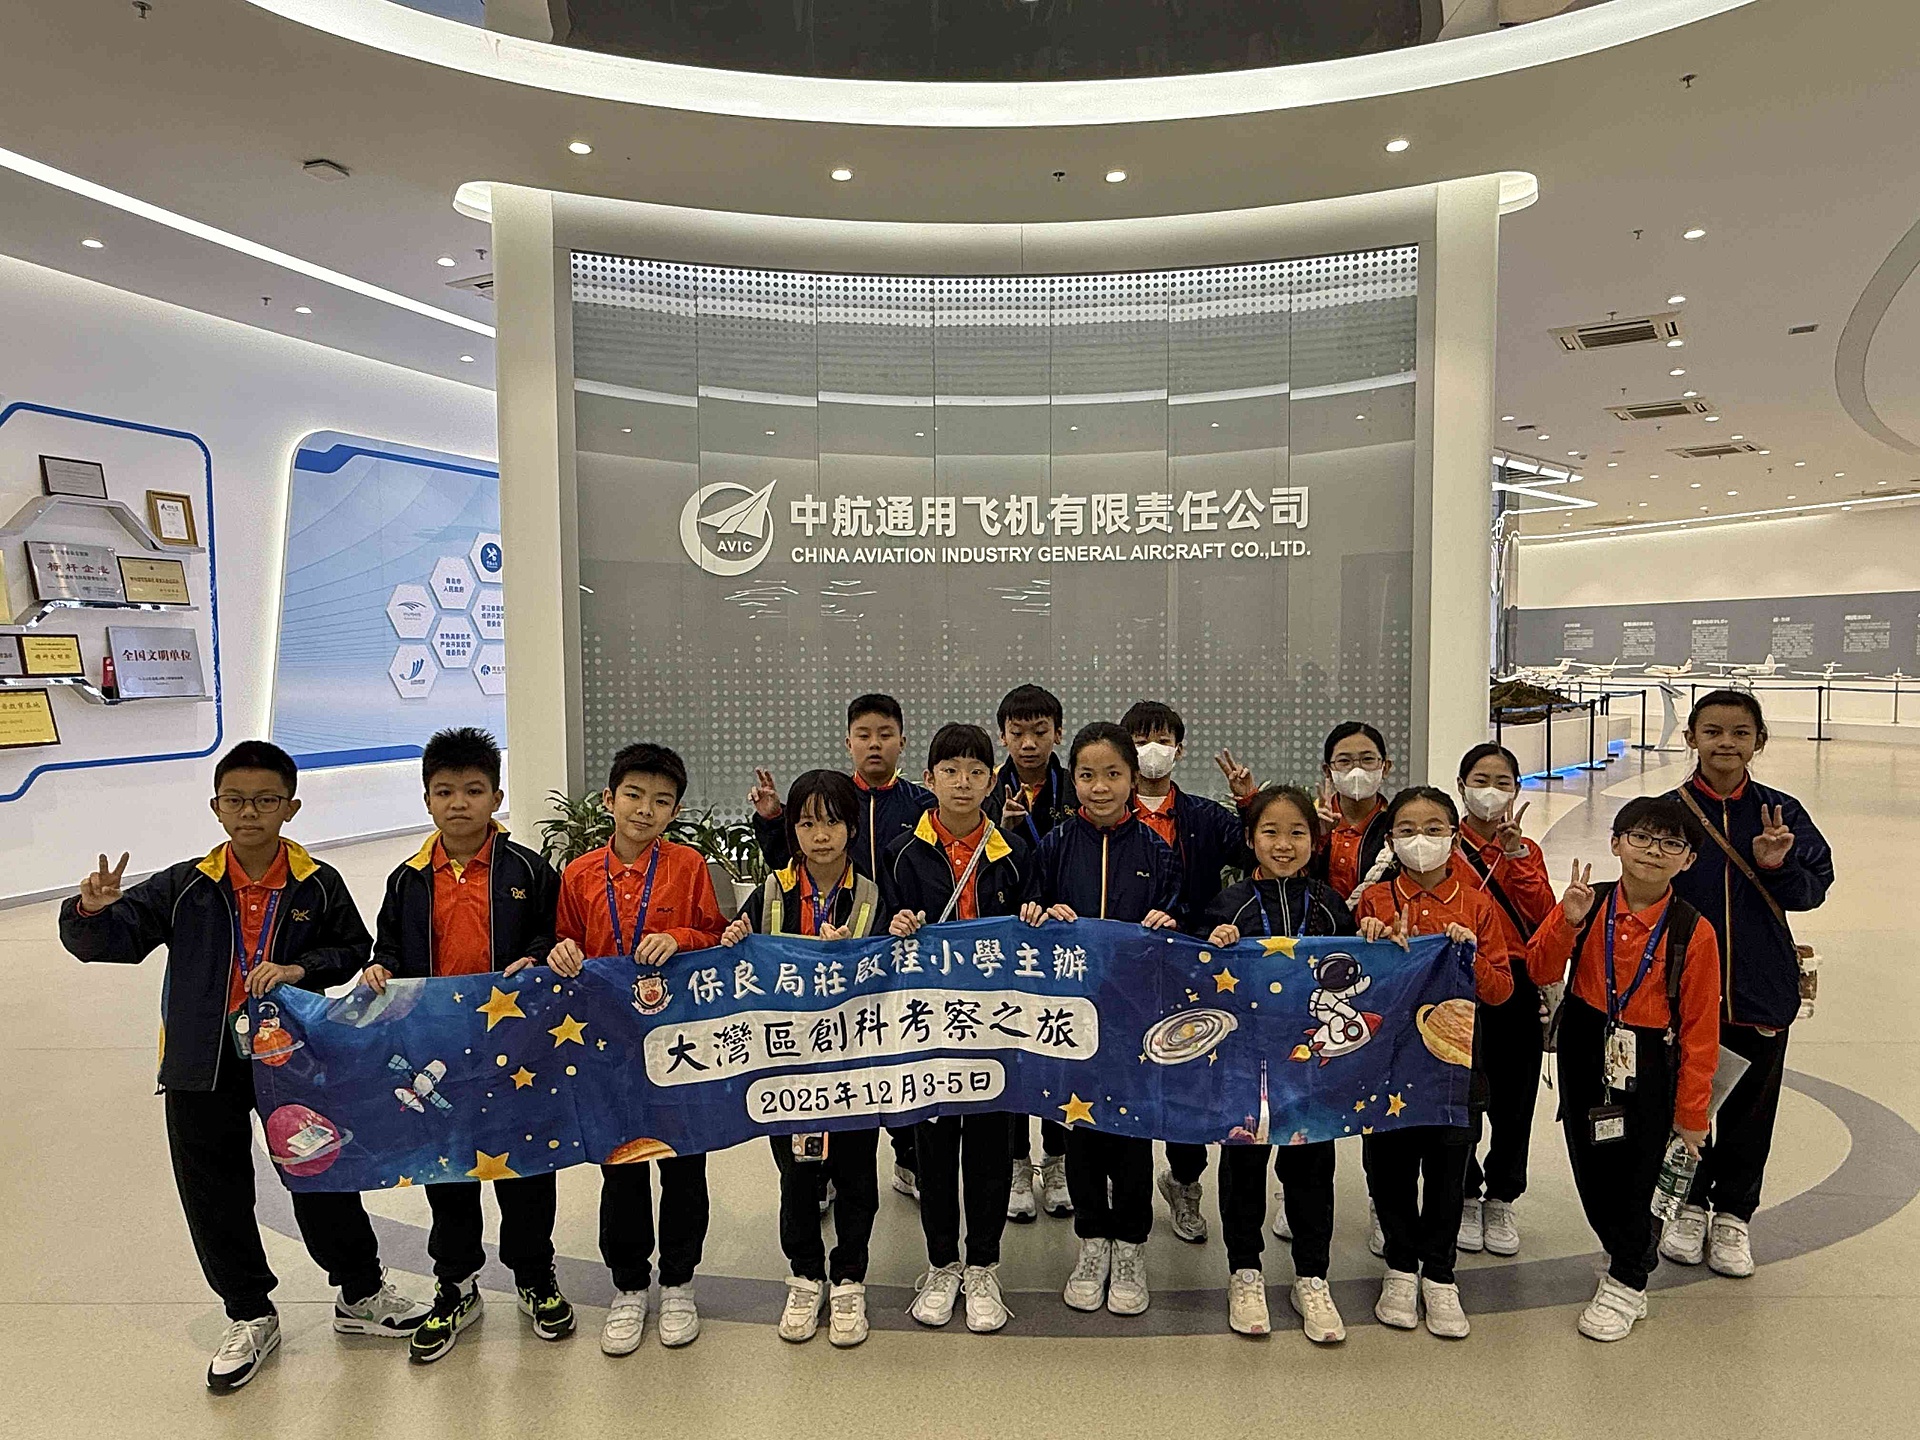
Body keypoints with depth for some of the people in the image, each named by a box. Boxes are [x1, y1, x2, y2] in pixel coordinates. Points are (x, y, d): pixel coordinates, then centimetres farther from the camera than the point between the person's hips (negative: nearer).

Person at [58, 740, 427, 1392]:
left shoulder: (318, 885, -6)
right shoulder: (184, 887, -5)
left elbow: (352, 948, 0)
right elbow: (113, 940, -5)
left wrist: (301, 968, -16)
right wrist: (92, 911, -27)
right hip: (205, 1067, 1)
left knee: (322, 1176, 11)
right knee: (215, 1194, 11)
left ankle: (361, 1293, 31)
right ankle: (249, 1318, 32)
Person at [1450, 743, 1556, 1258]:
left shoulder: (1527, 851, 10)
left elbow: (1541, 916, -7)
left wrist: (1515, 853, -13)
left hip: (1517, 989, 3)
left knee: (1514, 1101, 9)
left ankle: (1501, 1200, 27)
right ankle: (1465, 1197, 25)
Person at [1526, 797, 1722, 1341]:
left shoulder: (1693, 932, -11)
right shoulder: (1588, 903, -6)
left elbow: (1700, 1029, -7)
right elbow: (1541, 971, -8)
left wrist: (1692, 1111, -4)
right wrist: (1567, 922, -25)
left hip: (1648, 1070, -3)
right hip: (1585, 1056, 3)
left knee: (1633, 1175, 6)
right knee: (1590, 1169, 13)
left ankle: (1625, 1286, 29)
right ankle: (1634, 1259, 40)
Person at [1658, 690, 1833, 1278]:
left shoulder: (1782, 813, -1)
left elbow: (1815, 888, 1)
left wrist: (1779, 867, -19)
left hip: (1762, 991, 1)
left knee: (1750, 1109, 12)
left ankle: (1732, 1214, 31)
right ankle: (1688, 1206, 32)